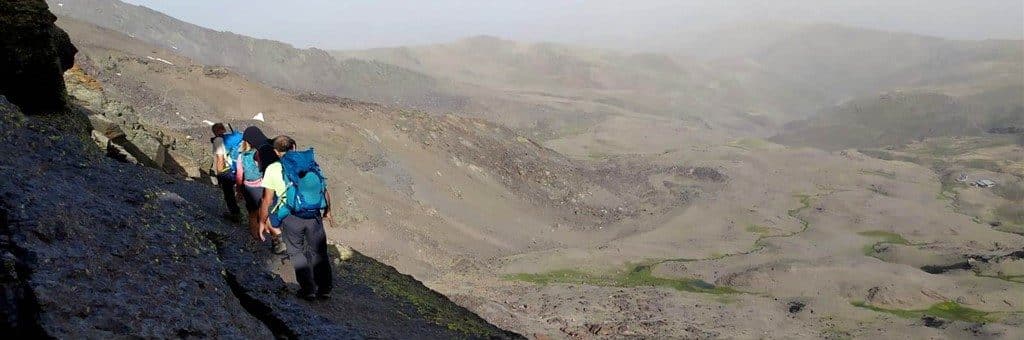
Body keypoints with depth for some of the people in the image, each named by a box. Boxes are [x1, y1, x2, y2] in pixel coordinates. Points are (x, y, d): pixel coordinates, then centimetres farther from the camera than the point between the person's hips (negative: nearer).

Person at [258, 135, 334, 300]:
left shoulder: (273, 169, -4)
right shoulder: (313, 164, 5)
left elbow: (267, 201, -4)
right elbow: (325, 192, 11)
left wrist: (262, 222, 8)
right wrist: (327, 211, 27)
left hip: (291, 218, -2)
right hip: (314, 216, 3)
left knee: (296, 252, 18)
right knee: (319, 252, 19)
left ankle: (308, 289, 18)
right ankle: (325, 289, 24)